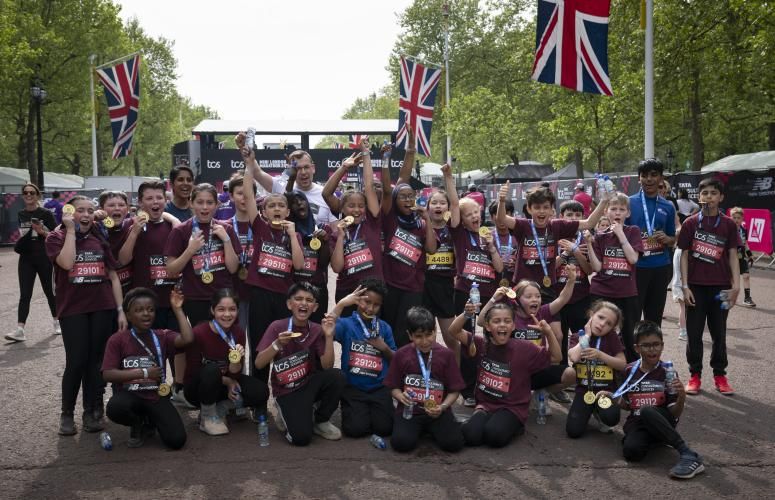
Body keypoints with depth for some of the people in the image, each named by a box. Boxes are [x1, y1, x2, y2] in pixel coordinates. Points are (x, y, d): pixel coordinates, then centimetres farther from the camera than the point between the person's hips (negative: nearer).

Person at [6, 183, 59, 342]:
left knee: (49, 291, 10)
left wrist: (41, 231, -20)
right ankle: (20, 330, -11)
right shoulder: (21, 214, 9)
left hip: (44, 259, -3)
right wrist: (18, 244, 9)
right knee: (25, 294, -4)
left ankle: (57, 323, 27)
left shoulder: (45, 213, -4)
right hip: (26, 259, 3)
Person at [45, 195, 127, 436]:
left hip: (102, 309, 3)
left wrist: (120, 310, 4)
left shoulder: (99, 239, 10)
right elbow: (67, 262, -20)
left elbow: (113, 277, 10)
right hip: (73, 310, -3)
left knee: (95, 362, 5)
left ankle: (90, 412, 15)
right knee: (76, 362, -7)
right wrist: (71, 229, -13)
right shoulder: (56, 238, 1)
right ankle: (67, 414, 9)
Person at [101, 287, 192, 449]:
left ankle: (150, 422, 17)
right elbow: (108, 374, -9)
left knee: (177, 440, -19)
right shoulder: (117, 340, -2)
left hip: (157, 396, 1)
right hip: (129, 395, -1)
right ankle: (137, 425, 1)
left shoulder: (162, 336, 4)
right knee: (114, 408, -38)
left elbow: (187, 339, -17)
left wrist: (177, 309, -12)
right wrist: (143, 373, -13)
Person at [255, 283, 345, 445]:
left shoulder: (317, 330, -3)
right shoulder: (277, 327, -11)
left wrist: (329, 336, -24)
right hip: (286, 391, -3)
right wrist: (277, 345, -31)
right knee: (301, 437, -26)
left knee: (336, 376, -29)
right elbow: (259, 364, -15)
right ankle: (286, 415, 10)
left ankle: (321, 421, -2)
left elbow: (327, 367, -13)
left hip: (309, 385, 3)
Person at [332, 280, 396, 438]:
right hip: (353, 387, -2)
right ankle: (356, 410, 17)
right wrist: (341, 304, -28)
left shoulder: (385, 328, 7)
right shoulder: (347, 324, -3)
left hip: (379, 387, 2)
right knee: (356, 429, -16)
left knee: (385, 428, -14)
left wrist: (384, 348, -8)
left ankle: (373, 410, 20)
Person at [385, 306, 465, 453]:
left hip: (437, 411, 0)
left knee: (454, 443, -23)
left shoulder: (446, 355, -1)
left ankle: (432, 429, 11)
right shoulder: (401, 355, 1)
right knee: (401, 443, -26)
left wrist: (443, 407, -17)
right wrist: (400, 396, -15)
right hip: (409, 409, 0)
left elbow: (454, 390, 1)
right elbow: (394, 387, 8)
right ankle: (416, 429, 10)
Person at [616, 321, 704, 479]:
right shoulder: (629, 372, 4)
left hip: (660, 422, 0)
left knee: (646, 411, -38)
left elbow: (675, 414, -4)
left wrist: (681, 398, -24)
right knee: (631, 451, -36)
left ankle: (688, 455, -34)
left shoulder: (667, 373, -3)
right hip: (637, 423, 0)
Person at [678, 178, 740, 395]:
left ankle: (720, 375, 19)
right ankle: (695, 375, 14)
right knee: (694, 333, 4)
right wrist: (685, 286, -6)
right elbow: (684, 255, 1)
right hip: (696, 286, -1)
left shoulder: (728, 224, 2)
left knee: (719, 332, 9)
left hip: (720, 287, 1)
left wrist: (736, 285, -8)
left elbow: (733, 256, 2)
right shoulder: (690, 223, 0)